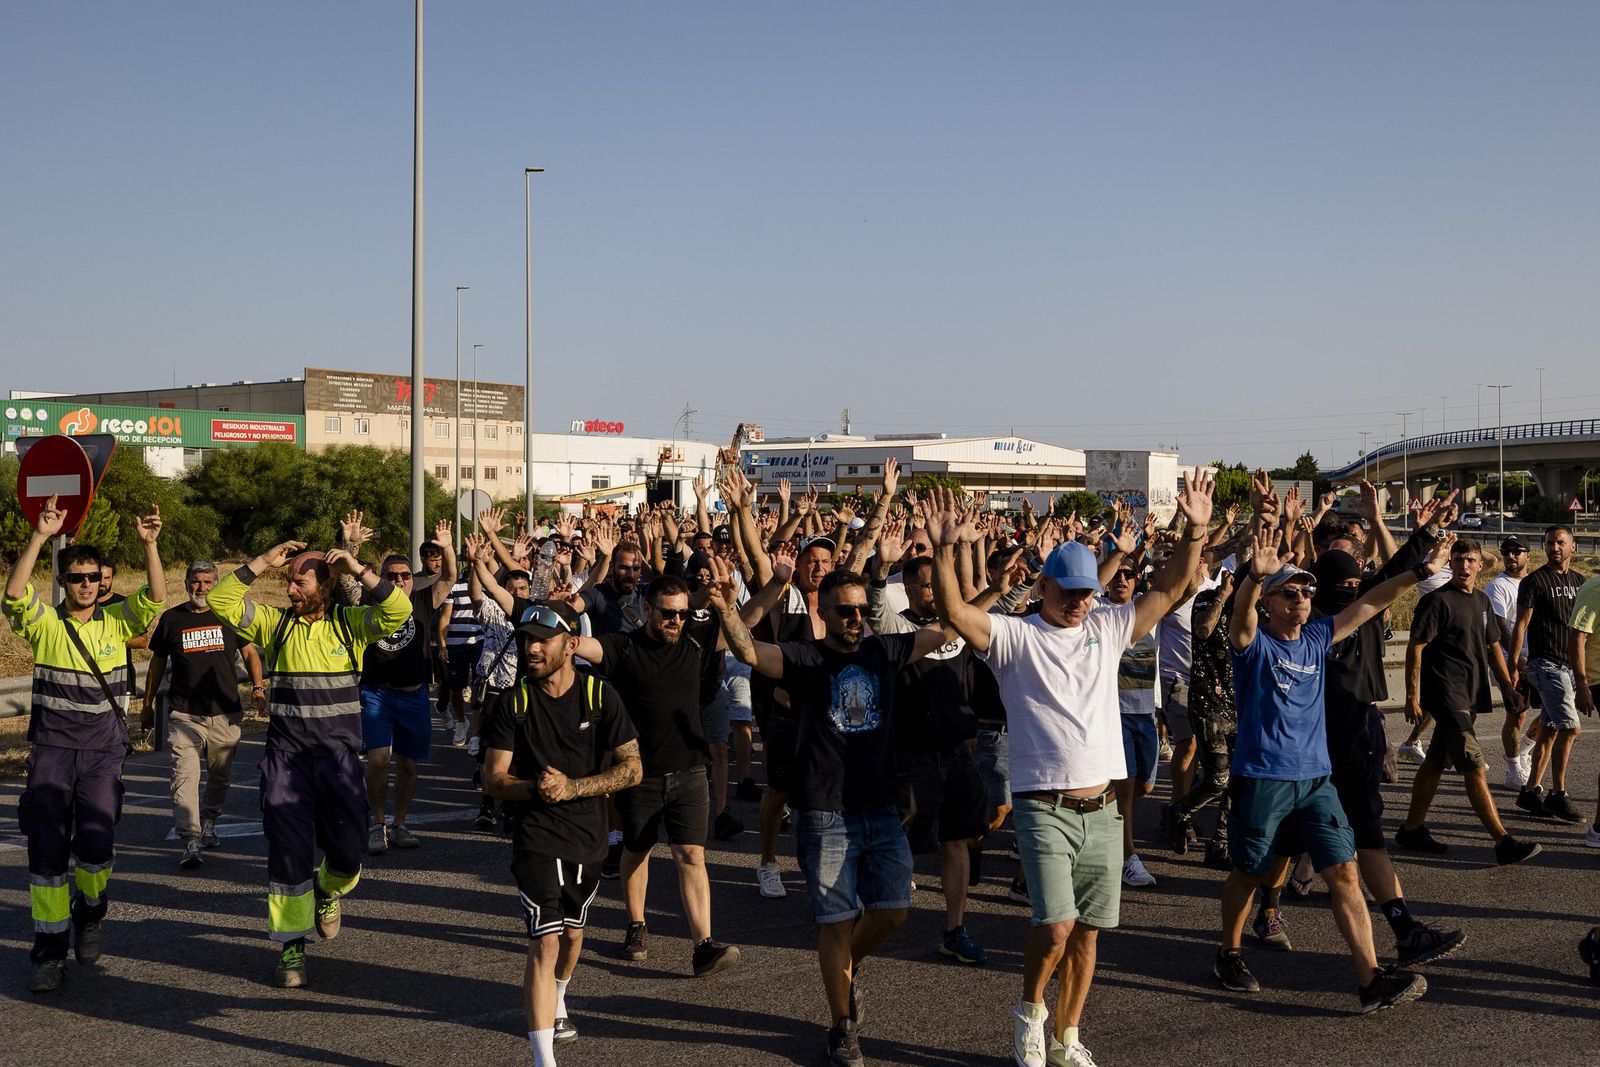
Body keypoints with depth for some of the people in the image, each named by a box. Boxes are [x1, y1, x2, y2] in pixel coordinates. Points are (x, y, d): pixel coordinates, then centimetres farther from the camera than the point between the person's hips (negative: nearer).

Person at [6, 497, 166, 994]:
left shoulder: (116, 622, 5)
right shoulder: (45, 624, 1)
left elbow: (155, 597, -10)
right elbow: (15, 591, -17)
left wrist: (150, 544, -22)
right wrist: (41, 535, -25)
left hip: (103, 752, 0)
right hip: (51, 751, 0)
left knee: (95, 846, -9)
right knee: (46, 850, -2)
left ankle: (90, 913, 22)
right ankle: (50, 951, 8)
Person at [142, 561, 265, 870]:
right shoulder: (171, 619, 6)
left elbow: (249, 653, 12)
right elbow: (157, 663, 15)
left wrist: (257, 688, -4)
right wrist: (148, 705, 16)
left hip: (225, 713, 2)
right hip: (184, 714, -1)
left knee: (220, 775, 12)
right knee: (185, 775, -13)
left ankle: (208, 824, 34)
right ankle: (190, 842, -17)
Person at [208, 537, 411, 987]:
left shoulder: (350, 623, 1)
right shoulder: (275, 622, 4)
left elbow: (399, 611, -14)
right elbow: (222, 602, -4)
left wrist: (360, 570, -18)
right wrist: (263, 563, -8)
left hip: (339, 756, 0)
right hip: (286, 757, 1)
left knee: (347, 849, 0)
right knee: (288, 851, 0)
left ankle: (328, 889, 36)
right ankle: (291, 943, 11)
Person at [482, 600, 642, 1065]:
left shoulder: (599, 696, -5)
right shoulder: (512, 703, -7)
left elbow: (631, 768, -8)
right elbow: (493, 779, -6)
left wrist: (572, 788, -21)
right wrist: (535, 787, -26)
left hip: (587, 834, 3)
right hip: (535, 834, -3)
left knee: (572, 932, 21)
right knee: (545, 941, -15)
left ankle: (556, 1002, 52)